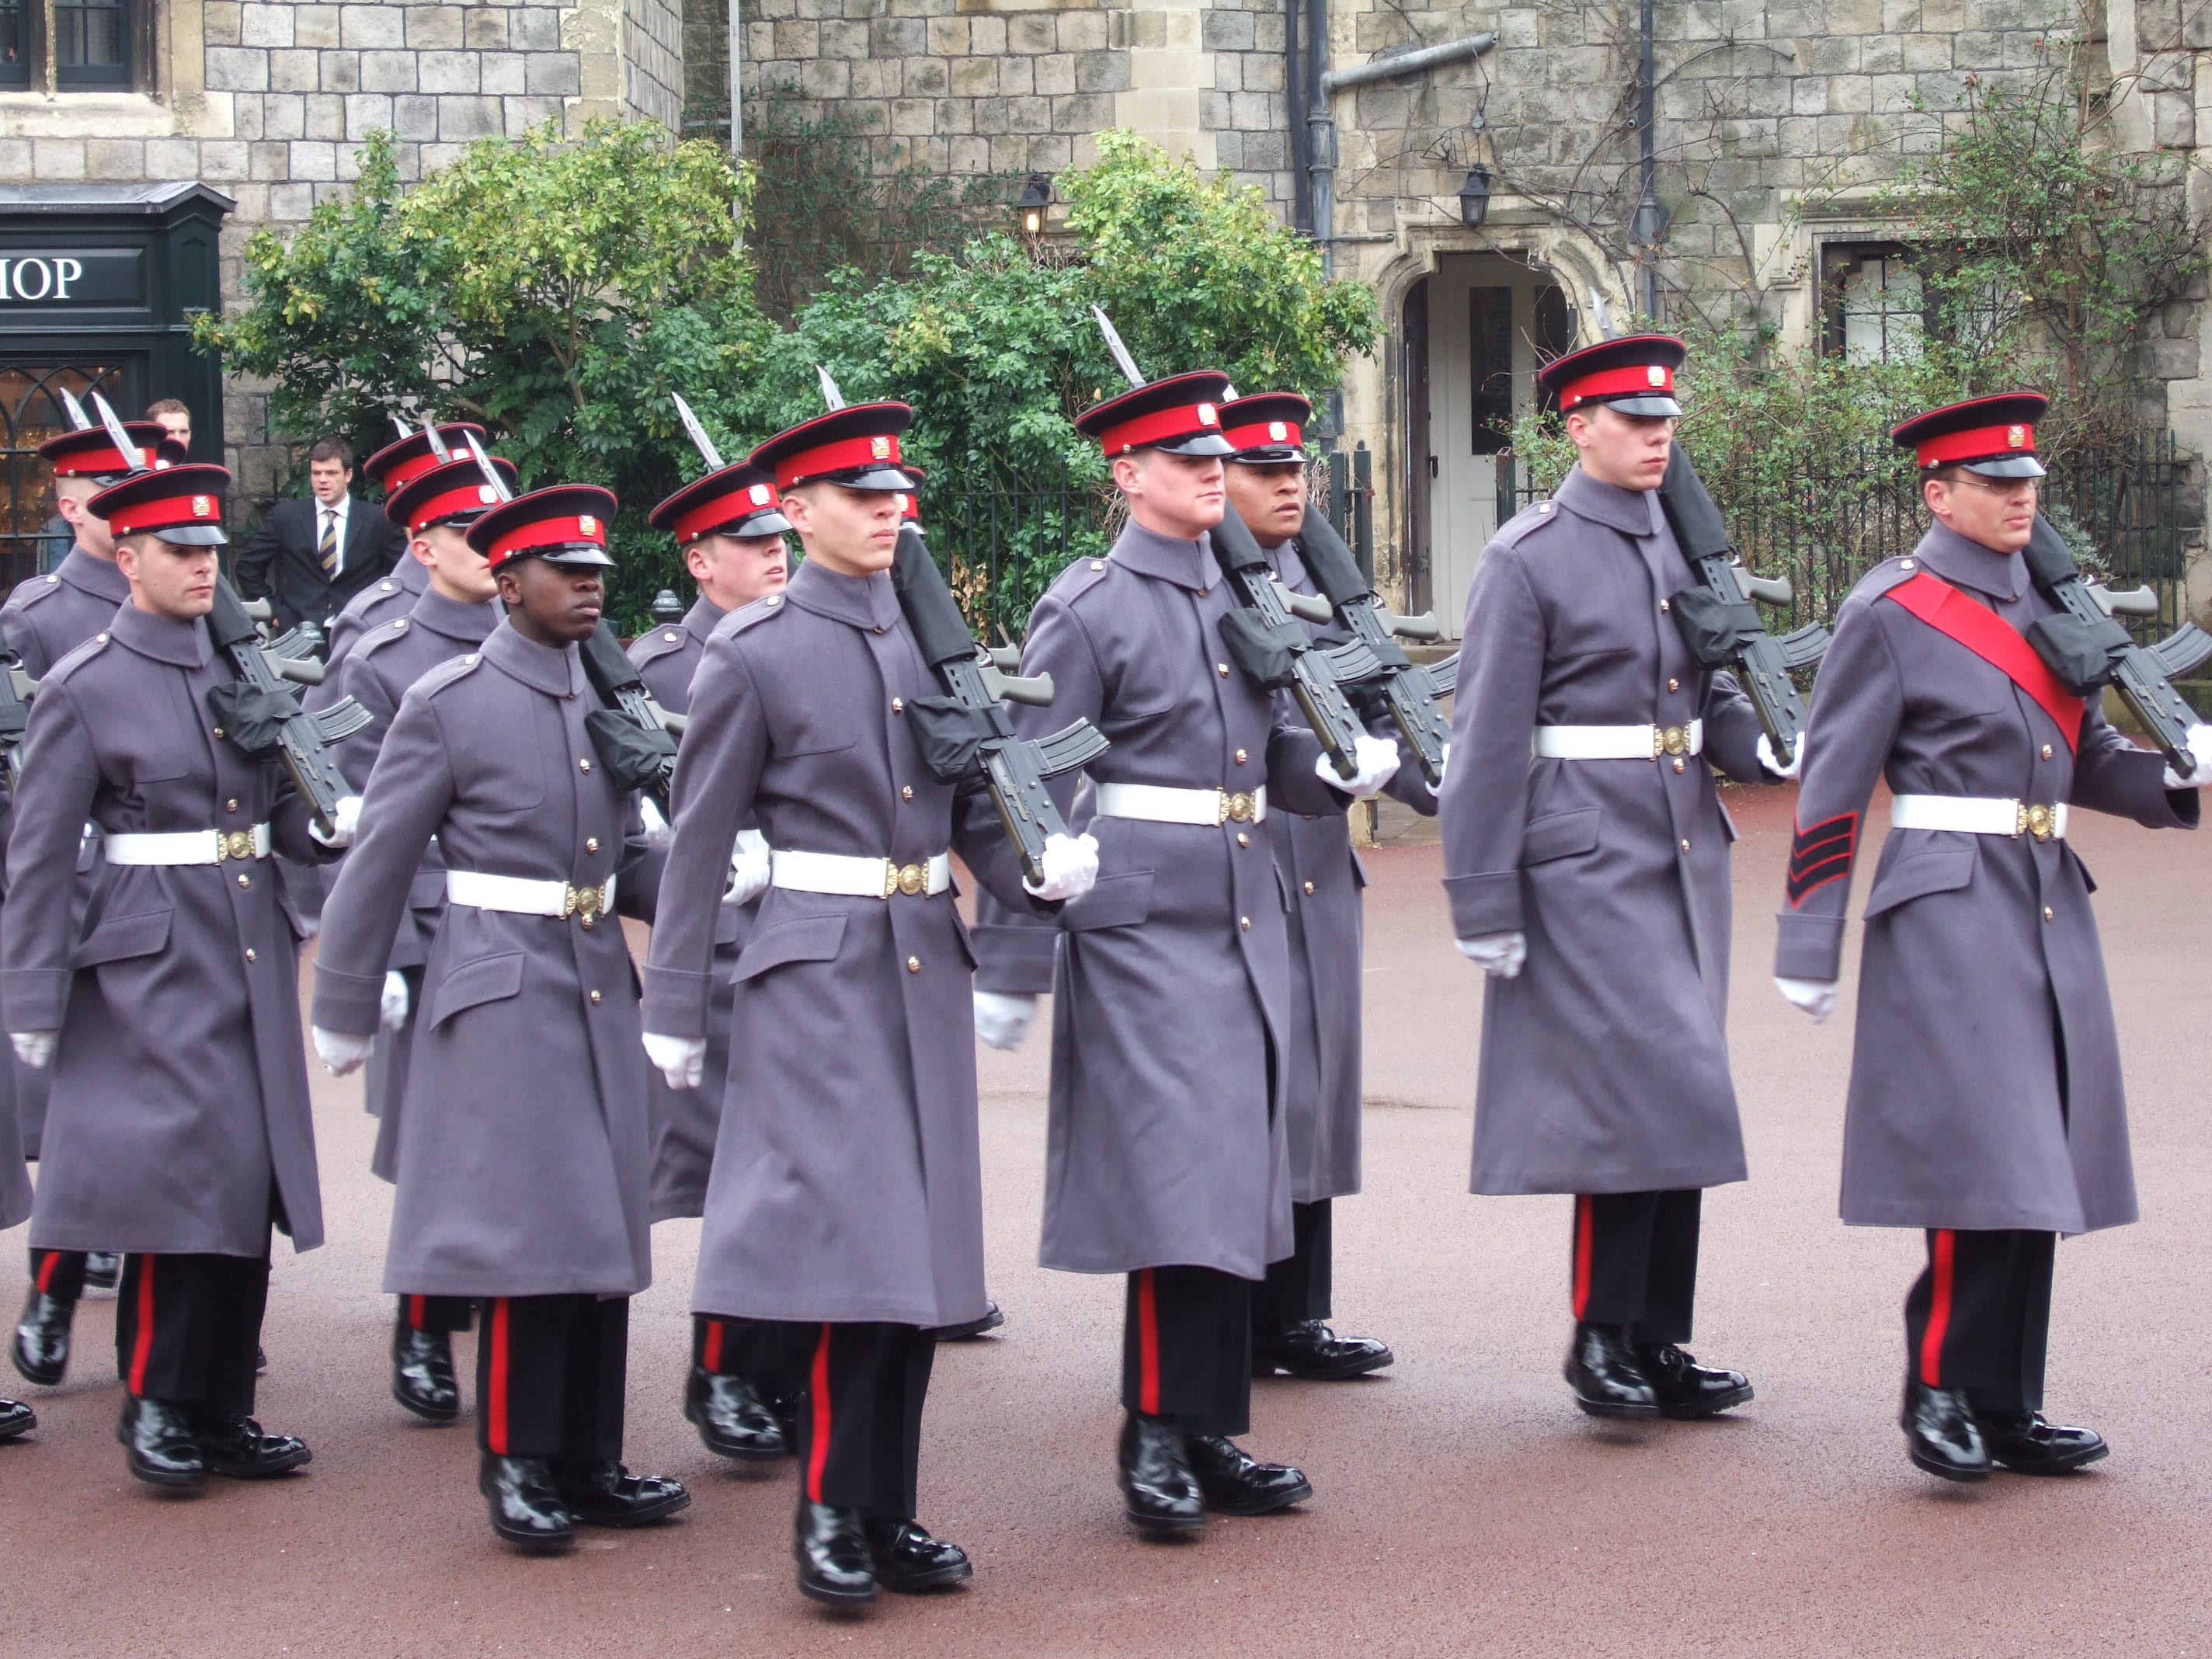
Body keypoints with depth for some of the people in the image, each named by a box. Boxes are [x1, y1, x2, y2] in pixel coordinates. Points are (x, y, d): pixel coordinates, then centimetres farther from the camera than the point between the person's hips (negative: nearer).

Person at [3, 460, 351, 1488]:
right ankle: (154, 1406, 2)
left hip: (251, 955, 6)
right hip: (152, 959, -6)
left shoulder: (241, 668, 11)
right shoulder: (85, 686, -6)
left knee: (249, 1186, 6)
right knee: (186, 1171, -11)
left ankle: (222, 1412, 14)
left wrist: (329, 825, -7)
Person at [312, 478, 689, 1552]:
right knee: (526, 1224, -7)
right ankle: (516, 1465, 5)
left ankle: (588, 1464, 15)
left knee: (604, 1228, 7)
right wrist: (344, 1014, 0)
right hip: (501, 991, -6)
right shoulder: (447, 704, -7)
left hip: (600, 988, 6)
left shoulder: (609, 700, 10)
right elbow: (377, 866, -3)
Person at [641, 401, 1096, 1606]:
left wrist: (1037, 871, -9)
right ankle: (830, 1510, 0)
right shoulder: (752, 652, -5)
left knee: (922, 1244, 6)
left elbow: (973, 807, 13)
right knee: (847, 1232, -11)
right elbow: (700, 842, -2)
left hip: (927, 973, 6)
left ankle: (892, 1515, 14)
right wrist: (673, 1010, -1)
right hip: (816, 975, -5)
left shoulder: (933, 637, 11)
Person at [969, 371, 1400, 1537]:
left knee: (1237, 1180, 7)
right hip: (1142, 925, -7)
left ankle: (1212, 1436, 14)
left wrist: (1337, 764, 0)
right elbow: (1033, 794, -9)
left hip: (1245, 922, 7)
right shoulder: (1089, 611, -7)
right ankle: (1158, 1440, 1)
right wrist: (1008, 970, -11)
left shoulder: (1243, 598, 13)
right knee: (1171, 1180, -8)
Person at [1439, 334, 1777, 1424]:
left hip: (1686, 853, 7)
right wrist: (1485, 904, -11)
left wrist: (1766, 742, -4)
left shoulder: (1684, 546, 13)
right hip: (1584, 858, -7)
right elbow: (1489, 738, -9)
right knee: (1639, 1089, -12)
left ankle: (1658, 1345, 15)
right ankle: (1601, 1337, -1)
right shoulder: (1529, 559, -8)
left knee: (1680, 1106, 8)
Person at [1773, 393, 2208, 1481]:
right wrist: (1808, 949, -8)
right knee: (1979, 1156, -13)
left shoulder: (2048, 605, 14)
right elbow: (1831, 789, -6)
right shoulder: (1888, 613, -6)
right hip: (1948, 912, -7)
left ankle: (2006, 1406, 13)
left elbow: (2088, 762, 18)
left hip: (2048, 912, 7)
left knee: (2035, 1170, 7)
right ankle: (1942, 1391, -3)